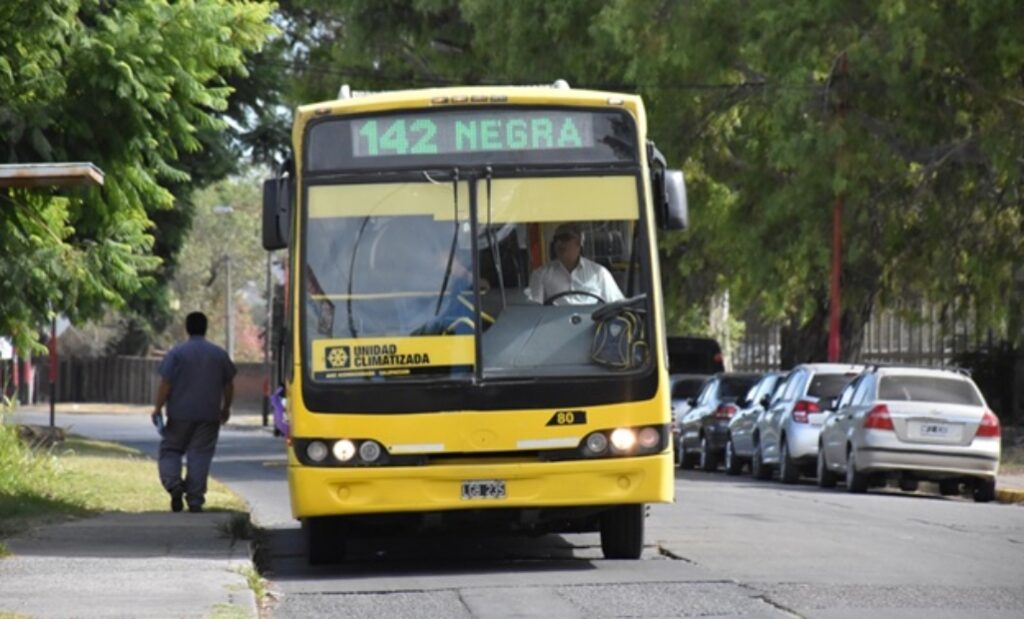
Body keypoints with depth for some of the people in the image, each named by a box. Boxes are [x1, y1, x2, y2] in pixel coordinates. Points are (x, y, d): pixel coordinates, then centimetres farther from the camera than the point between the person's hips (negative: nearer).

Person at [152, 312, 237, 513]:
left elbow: (165, 383, -9)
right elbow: (229, 385, 11)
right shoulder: (219, 354, 6)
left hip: (180, 414, -2)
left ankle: (173, 483, -15)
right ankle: (195, 499, -2)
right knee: (200, 455, 3)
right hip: (209, 416, 2)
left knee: (170, 450, 9)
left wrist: (158, 408, -3)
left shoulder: (177, 353, -4)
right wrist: (226, 407, 24)